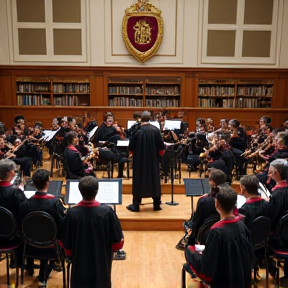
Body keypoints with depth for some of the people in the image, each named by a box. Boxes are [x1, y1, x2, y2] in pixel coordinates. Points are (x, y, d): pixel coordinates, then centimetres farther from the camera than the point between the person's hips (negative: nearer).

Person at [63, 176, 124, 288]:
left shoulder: (72, 213, -19)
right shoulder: (107, 212, -21)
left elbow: (67, 246, -8)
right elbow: (118, 243, -11)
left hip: (80, 267, 1)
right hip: (102, 266, 0)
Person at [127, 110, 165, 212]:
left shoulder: (137, 131, -11)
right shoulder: (155, 130, -8)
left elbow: (131, 148, -6)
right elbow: (161, 148, -6)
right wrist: (160, 153, 14)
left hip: (139, 161, -1)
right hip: (153, 161, 1)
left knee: (139, 180, 7)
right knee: (154, 179, 12)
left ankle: (136, 205, 11)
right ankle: (157, 204, 17)